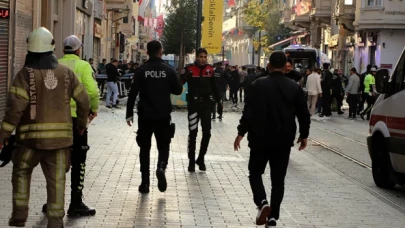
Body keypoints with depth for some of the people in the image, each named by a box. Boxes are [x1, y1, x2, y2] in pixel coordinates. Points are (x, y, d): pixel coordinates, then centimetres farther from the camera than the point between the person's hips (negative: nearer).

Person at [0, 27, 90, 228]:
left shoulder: (26, 74, -9)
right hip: (60, 134, 2)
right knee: (56, 179, 7)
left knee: (21, 172, 17)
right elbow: (83, 101, 9)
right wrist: (81, 124, 24)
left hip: (32, 135, -2)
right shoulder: (65, 72, 3)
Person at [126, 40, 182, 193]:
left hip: (145, 116, 0)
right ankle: (161, 167, -17)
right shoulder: (169, 70, -2)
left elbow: (133, 93, -8)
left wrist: (129, 113, -2)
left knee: (145, 147, 10)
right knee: (163, 145, 13)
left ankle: (145, 181, 7)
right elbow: (178, 90, 4)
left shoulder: (141, 71, -5)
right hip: (163, 116, 0)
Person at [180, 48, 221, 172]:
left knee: (207, 133, 3)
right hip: (193, 104, -4)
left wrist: (218, 100, 22)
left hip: (206, 104, 4)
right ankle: (191, 161, 10)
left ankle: (201, 159, 19)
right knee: (193, 133, 0)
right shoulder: (189, 69, -7)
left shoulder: (210, 69, 6)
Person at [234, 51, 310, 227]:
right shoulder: (294, 87, 1)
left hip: (260, 138, -2)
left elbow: (249, 111, -12)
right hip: (283, 141, 2)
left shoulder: (259, 85, -7)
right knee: (278, 179, 10)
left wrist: (241, 133, -7)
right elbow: (304, 114, 4)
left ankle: (262, 202, -11)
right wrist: (304, 135, 16)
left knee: (255, 173, 13)